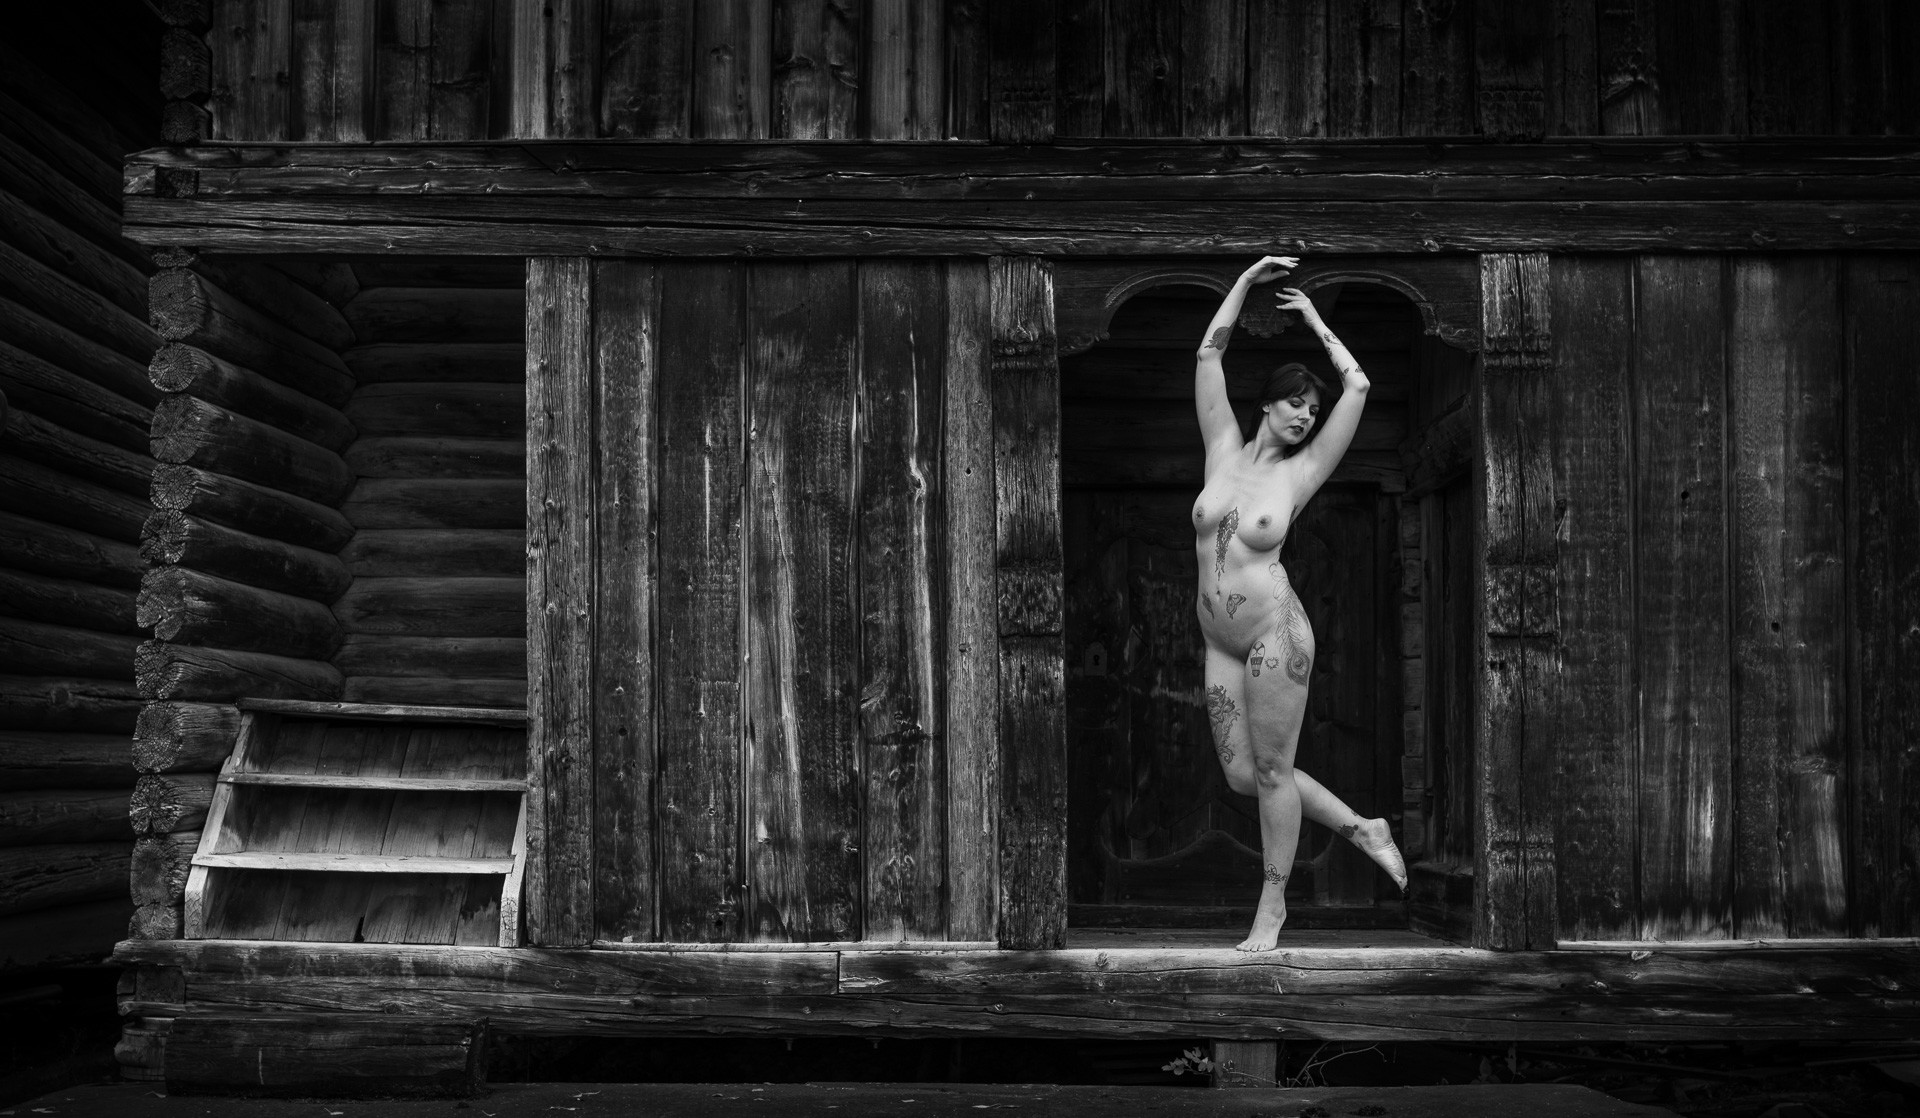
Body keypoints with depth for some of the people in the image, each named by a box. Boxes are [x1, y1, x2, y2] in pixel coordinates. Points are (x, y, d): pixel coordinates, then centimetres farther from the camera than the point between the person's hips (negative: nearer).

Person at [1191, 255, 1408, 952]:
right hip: (1219, 640, 4)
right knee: (1242, 775, 6)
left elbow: (1357, 386, -4)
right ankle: (1361, 829, 26)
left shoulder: (1300, 473, -1)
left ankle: (1273, 903, 17)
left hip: (1276, 632, -4)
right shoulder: (1224, 450, 6)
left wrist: (1314, 320, 6)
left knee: (1271, 770, 1)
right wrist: (1246, 279, 2)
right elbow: (1210, 354, 4)